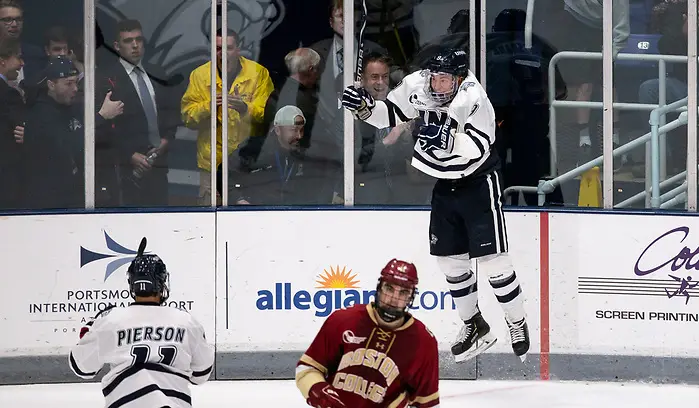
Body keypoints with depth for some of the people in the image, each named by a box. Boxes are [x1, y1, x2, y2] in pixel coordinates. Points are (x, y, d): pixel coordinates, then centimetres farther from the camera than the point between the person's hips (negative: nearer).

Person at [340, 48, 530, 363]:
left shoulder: (474, 100, -28)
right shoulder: (417, 87, -11)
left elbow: (479, 147, -37)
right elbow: (389, 115, 2)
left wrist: (448, 138, -50)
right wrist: (365, 108, -15)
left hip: (478, 185, -7)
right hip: (445, 186, 7)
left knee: (492, 260, -9)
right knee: (450, 259, 11)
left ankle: (518, 325, 6)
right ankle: (475, 327, 25)